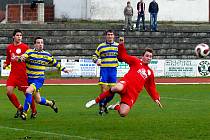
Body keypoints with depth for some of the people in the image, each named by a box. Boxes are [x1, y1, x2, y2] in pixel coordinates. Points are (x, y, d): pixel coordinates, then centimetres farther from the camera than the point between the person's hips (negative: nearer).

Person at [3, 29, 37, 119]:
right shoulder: (9, 47, 10)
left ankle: (34, 111, 22)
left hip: (23, 74, -4)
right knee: (9, 92, -9)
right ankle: (19, 108, 11)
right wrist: (5, 64, 6)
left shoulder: (25, 47, -4)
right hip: (13, 74, 4)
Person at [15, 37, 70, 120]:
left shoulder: (47, 55, 1)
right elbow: (23, 57, -28)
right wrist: (20, 58, -51)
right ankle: (50, 103, 43)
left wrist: (63, 69, 25)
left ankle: (24, 112, -22)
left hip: (39, 79, -1)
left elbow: (54, 62, 19)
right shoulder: (30, 52, -8)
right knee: (38, 100, 10)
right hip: (29, 78, 1)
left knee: (28, 91, -29)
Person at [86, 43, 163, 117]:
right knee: (117, 88, -43)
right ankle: (96, 101, -21)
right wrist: (121, 45, -4)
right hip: (126, 83, -3)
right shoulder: (136, 61, 16)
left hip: (133, 93, 3)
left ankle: (116, 107, 22)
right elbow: (123, 56, 10)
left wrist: (156, 98, 23)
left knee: (123, 113, -17)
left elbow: (151, 87, 32)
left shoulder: (150, 72, 25)